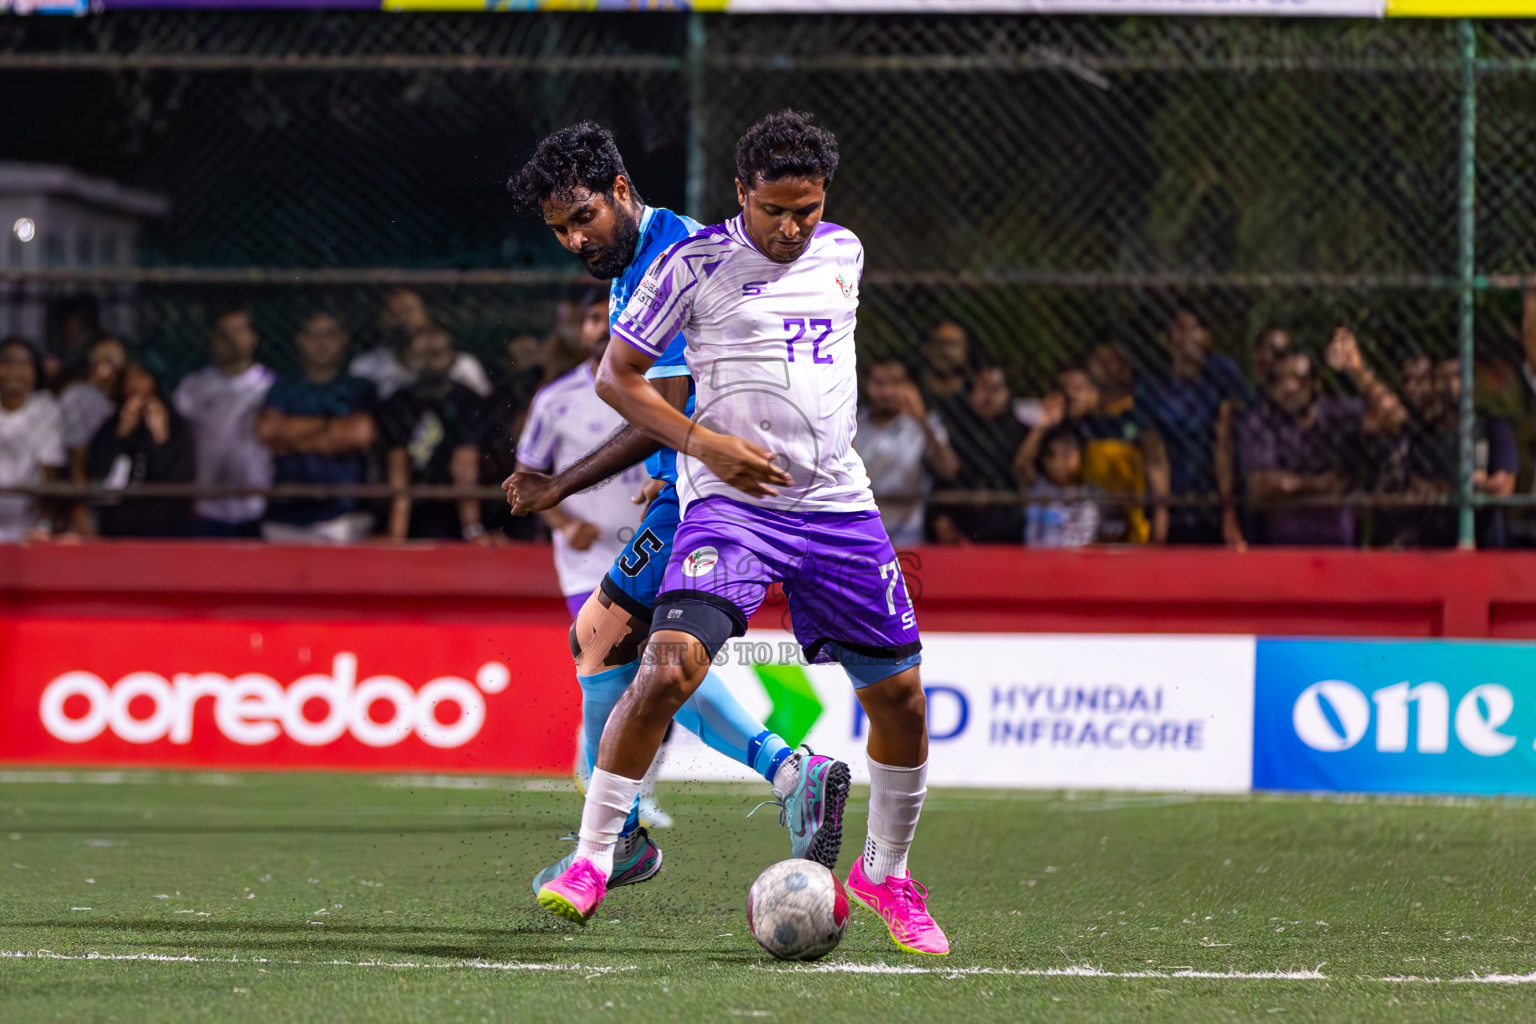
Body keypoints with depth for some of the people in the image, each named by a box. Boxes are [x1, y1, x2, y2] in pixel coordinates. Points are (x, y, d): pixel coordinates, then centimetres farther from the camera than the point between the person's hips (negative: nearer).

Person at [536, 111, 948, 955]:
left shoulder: (842, 253, 10)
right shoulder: (694, 265, -5)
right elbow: (617, 376, -1)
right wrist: (703, 442, -13)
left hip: (839, 504, 5)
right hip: (729, 502, -5)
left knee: (900, 696, 3)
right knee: (668, 668, -24)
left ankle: (885, 874, 25)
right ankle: (591, 860, -12)